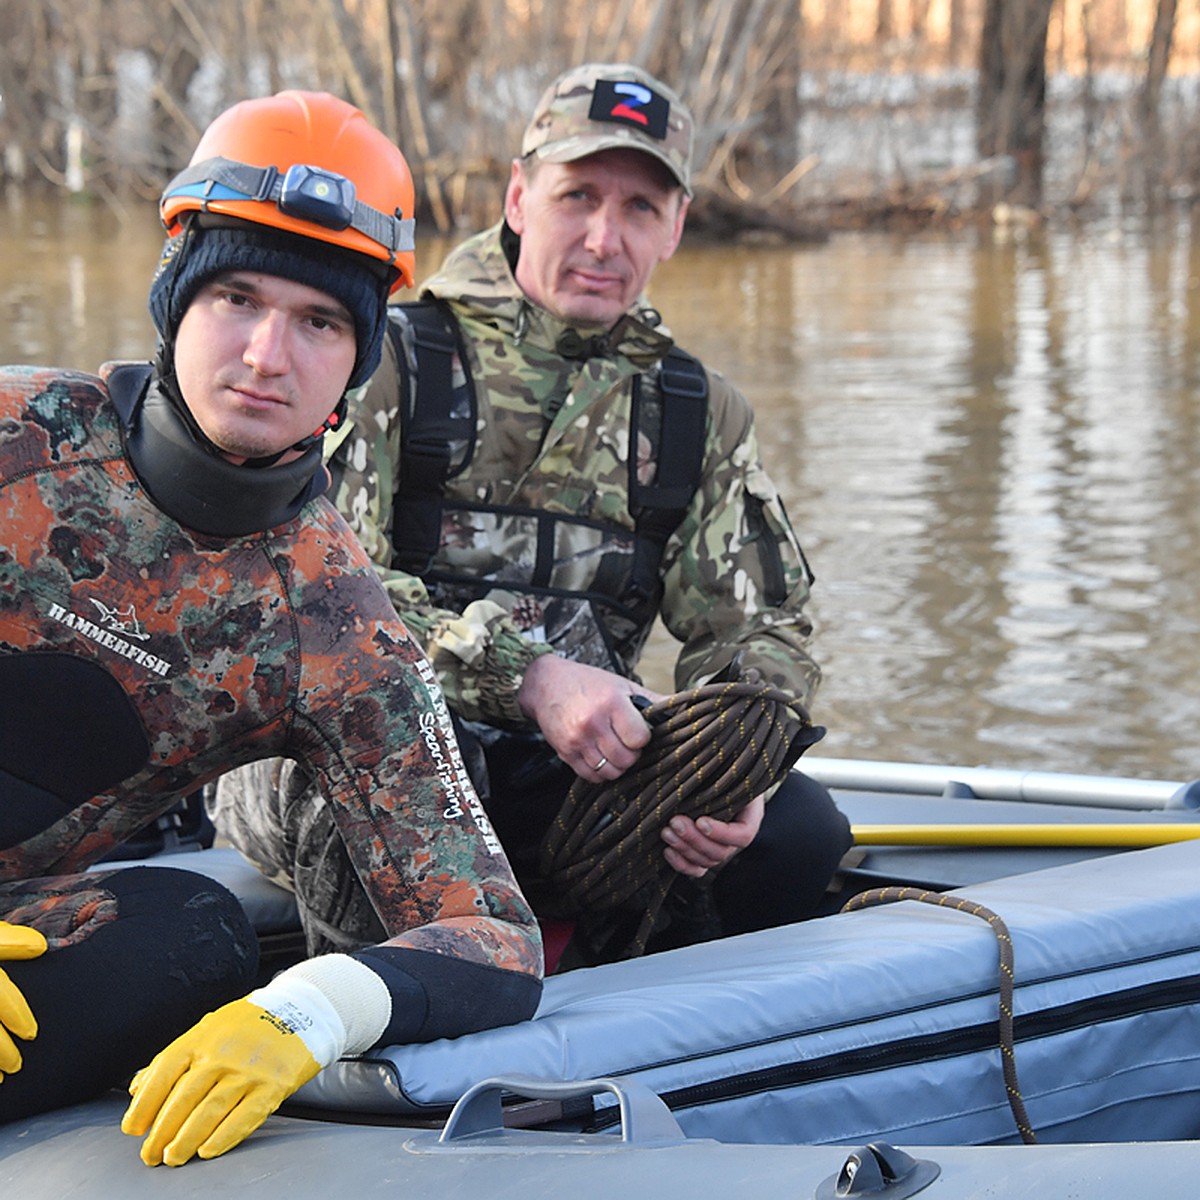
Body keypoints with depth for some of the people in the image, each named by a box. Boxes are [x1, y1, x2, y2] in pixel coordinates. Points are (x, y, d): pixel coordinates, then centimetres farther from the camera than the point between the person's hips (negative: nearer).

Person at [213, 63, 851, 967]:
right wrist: (529, 676, -25)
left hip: (575, 772, 4)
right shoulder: (388, 361, 0)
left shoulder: (701, 416, 14)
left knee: (799, 830, -18)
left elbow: (762, 628, 12)